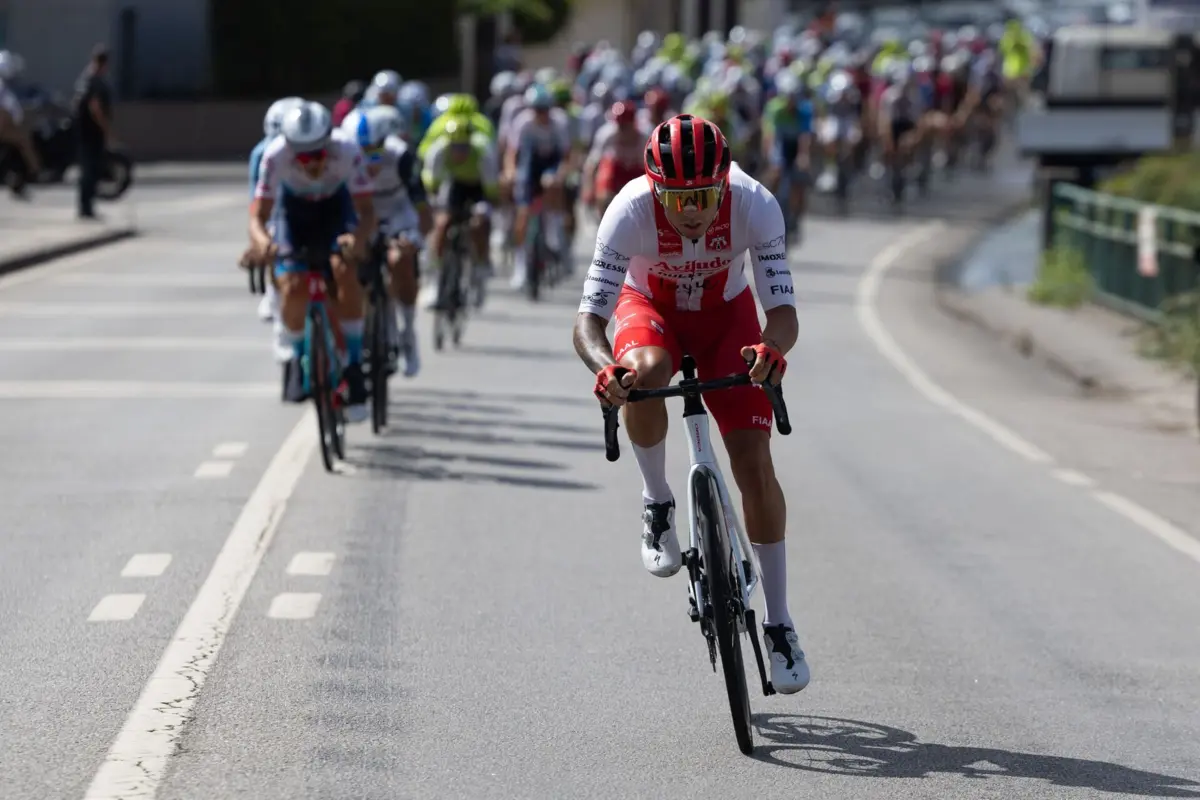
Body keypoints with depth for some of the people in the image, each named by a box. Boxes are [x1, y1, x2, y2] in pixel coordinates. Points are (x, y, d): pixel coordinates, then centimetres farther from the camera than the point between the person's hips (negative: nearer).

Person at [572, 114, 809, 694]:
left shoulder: (754, 205, -32)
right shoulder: (630, 211, -34)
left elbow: (784, 313, -33)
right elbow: (587, 319, -35)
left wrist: (771, 350, -56)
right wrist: (604, 368, -57)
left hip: (726, 313, 0)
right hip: (649, 307, 0)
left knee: (754, 462, -12)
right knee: (643, 372, -37)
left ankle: (778, 623, -1)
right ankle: (657, 504, -10)